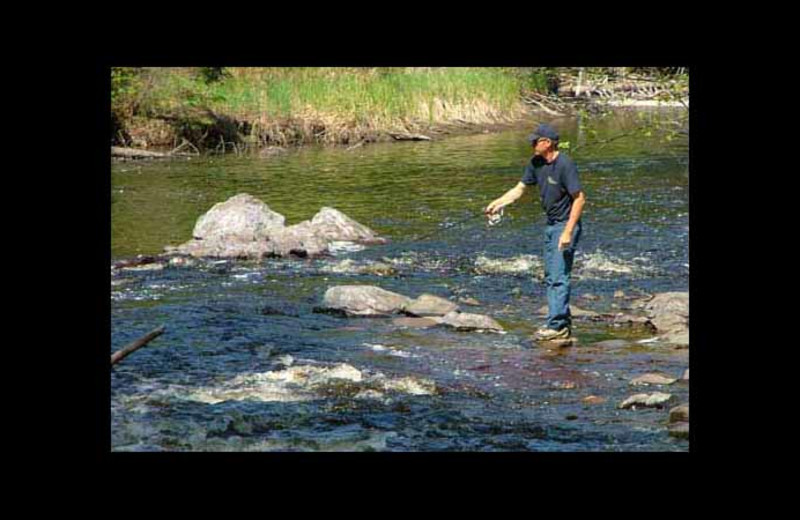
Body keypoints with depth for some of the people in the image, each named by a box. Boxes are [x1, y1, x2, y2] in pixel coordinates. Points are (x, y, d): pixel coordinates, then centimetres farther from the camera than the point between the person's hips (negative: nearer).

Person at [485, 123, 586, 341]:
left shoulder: (565, 165, -20)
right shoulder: (536, 163, 4)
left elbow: (579, 198, -21)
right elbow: (520, 188, 14)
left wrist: (568, 232, -23)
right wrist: (498, 203, 0)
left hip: (566, 225, -9)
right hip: (551, 225, 9)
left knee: (559, 276, -11)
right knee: (550, 277, 12)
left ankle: (557, 325, -10)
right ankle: (563, 322, 18)